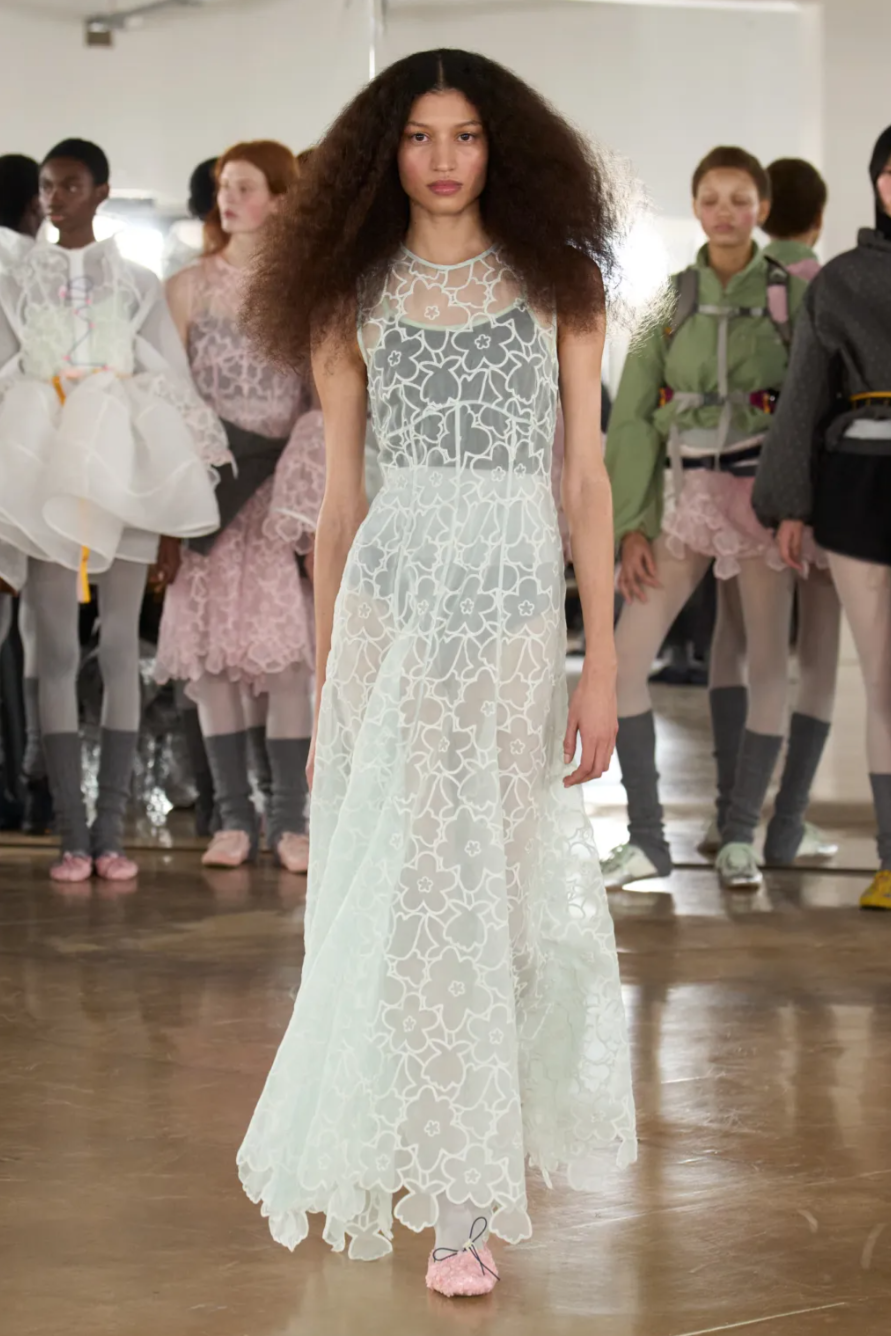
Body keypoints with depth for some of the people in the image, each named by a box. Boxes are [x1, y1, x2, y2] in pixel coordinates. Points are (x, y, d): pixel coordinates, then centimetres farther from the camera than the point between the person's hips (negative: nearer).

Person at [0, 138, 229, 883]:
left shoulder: (138, 284, 8)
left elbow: (172, 385, 7)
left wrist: (176, 519, 3)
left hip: (123, 476, 0)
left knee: (121, 649, -1)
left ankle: (112, 832, 2)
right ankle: (73, 836, -2)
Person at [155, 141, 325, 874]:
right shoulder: (190, 287, 7)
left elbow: (324, 398, 6)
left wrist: (321, 506, -1)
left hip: (282, 483, -1)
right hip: (208, 478, 1)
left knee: (286, 647, -8)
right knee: (210, 647, -2)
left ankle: (291, 818, -3)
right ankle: (234, 814, 4)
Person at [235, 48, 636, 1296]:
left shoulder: (557, 283, 5)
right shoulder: (356, 301, 7)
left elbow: (587, 477, 2)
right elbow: (340, 499, 9)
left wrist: (603, 660, -3)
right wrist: (322, 674, 8)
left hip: (516, 612, 0)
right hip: (391, 603, 0)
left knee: (501, 883, 5)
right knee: (415, 891, -2)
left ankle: (474, 1184, 22)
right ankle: (456, 1201, 6)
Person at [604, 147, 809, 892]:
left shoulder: (793, 296, 1)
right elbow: (633, 417, 5)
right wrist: (632, 525, -2)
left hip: (763, 490, -2)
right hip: (688, 493, 2)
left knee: (768, 665, 0)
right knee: (624, 660, -7)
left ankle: (740, 837, 14)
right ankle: (647, 840, 3)